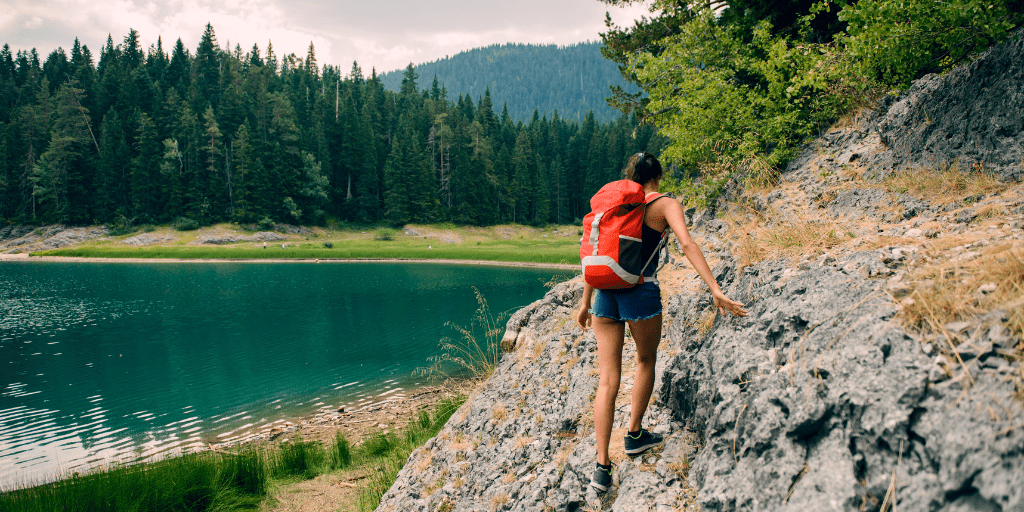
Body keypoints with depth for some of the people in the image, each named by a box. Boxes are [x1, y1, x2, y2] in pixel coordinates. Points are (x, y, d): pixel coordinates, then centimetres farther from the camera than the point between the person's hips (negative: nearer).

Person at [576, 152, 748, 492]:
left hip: (606, 292, 4)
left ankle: (602, 466, 0)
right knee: (646, 360, 24)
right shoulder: (665, 205, 2)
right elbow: (687, 244, -14)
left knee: (608, 379, 5)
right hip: (641, 292, -4)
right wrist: (715, 290, -20)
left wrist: (586, 303, 22)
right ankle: (634, 435, 35)